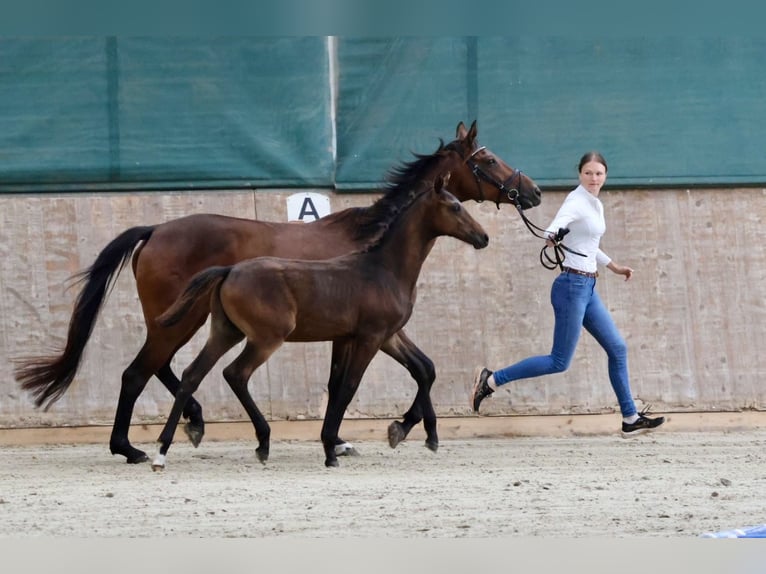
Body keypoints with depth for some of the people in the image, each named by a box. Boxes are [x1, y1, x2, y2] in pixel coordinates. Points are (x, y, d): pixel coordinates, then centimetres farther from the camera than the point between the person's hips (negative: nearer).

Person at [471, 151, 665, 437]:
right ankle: (491, 379, -2)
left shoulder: (597, 205, 13)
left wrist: (614, 267, 36)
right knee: (560, 362, -7)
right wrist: (552, 236, -58)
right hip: (572, 286, -9)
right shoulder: (577, 202, -14)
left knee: (617, 349, 10)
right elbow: (557, 225, -36)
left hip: (588, 288, 9)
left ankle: (631, 419, 17)